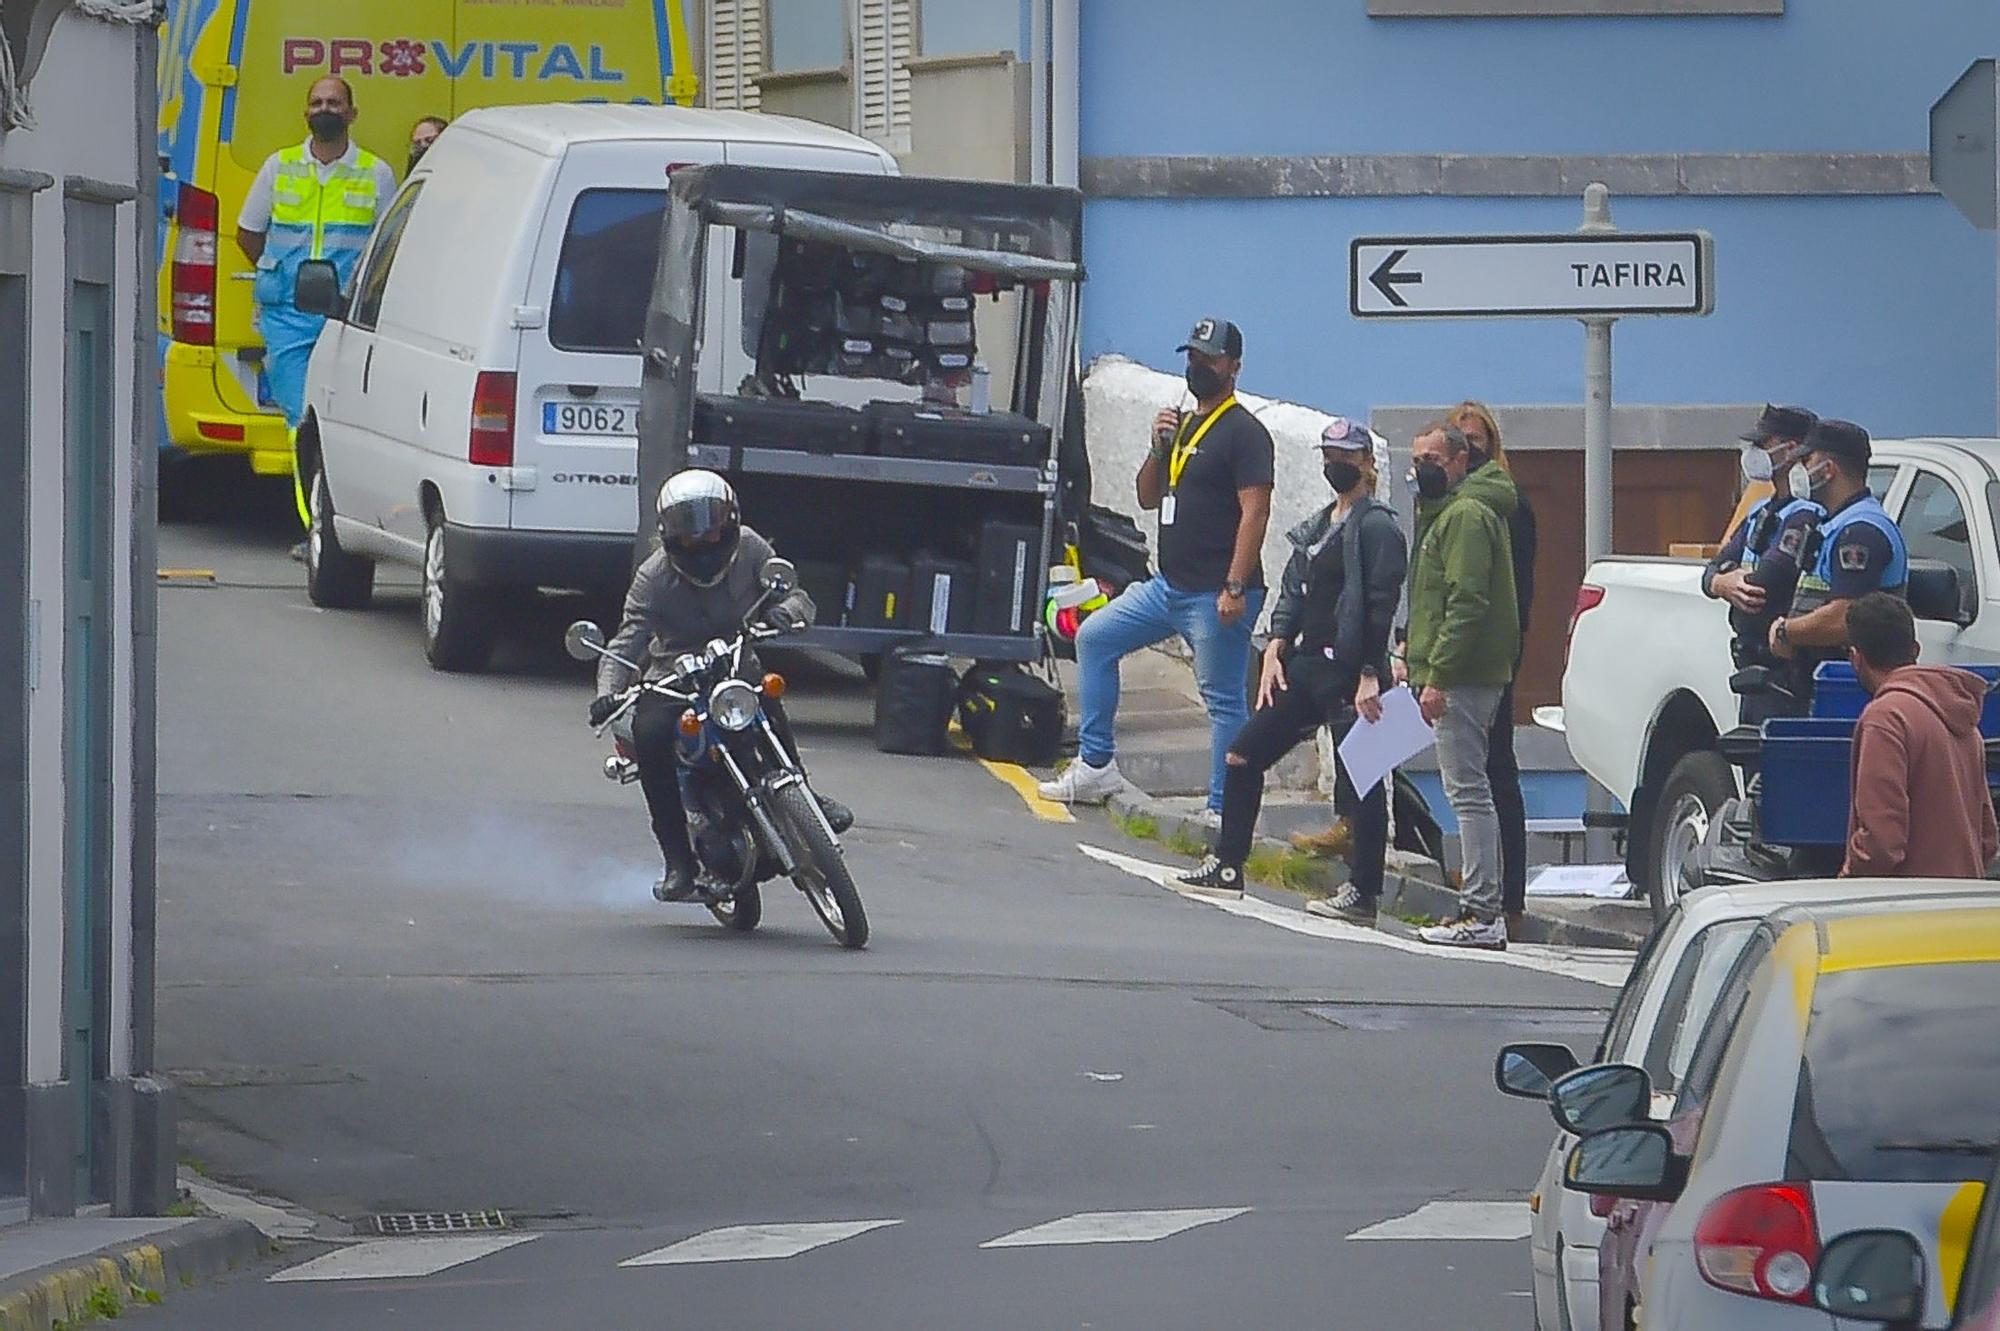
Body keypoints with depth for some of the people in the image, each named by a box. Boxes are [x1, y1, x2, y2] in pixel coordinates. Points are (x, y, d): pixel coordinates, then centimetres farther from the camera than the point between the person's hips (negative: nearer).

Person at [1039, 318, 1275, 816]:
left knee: (1224, 699, -6)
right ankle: (1097, 766, 16)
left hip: (1215, 596, -10)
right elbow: (1148, 498, 22)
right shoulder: (1183, 426, 17)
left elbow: (1254, 513, -17)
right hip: (1169, 587, 10)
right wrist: (1158, 450, 3)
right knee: (1094, 638, 14)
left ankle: (1223, 810, -4)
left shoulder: (1244, 433, -10)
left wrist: (1235, 587, -24)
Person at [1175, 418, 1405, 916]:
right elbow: (1293, 592, 17)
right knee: (1244, 754, 8)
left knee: (1360, 781, -4)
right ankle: (1227, 867, 15)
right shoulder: (1316, 528, 18)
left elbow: (1381, 605, -14)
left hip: (1350, 670, -9)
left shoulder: (1376, 528, -9)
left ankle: (1363, 894, 0)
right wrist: (1275, 648, 2)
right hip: (1307, 665, 9)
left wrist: (1370, 676, -20)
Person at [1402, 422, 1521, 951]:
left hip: (1461, 677, -11)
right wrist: (1418, 662, 23)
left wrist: (1438, 675, -22)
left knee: (1468, 791, -11)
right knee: (1471, 792, 12)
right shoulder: (1449, 511, 21)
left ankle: (1482, 913, -12)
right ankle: (1483, 908, 14)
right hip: (1469, 677, 11)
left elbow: (1466, 604, -21)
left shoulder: (1466, 516, -13)